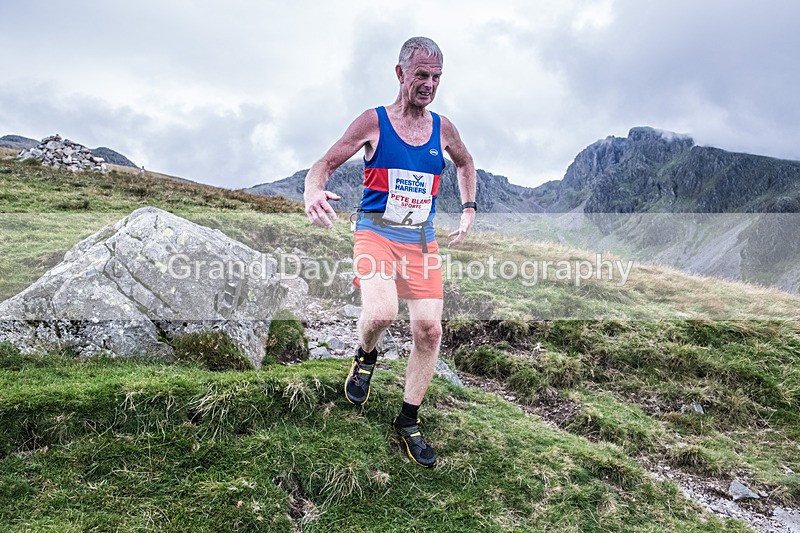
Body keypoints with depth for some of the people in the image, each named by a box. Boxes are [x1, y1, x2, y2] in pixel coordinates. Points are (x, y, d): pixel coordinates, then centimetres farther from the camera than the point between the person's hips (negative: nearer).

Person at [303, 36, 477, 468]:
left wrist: (469, 208, 19)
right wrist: (312, 192, -26)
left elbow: (465, 163, 30)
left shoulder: (443, 129, 9)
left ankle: (408, 422, 16)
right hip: (376, 232, -4)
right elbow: (325, 164, -3)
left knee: (429, 329, -3)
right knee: (381, 313, -29)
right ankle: (365, 358, 10)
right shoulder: (373, 122, -2)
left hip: (422, 239, 4)